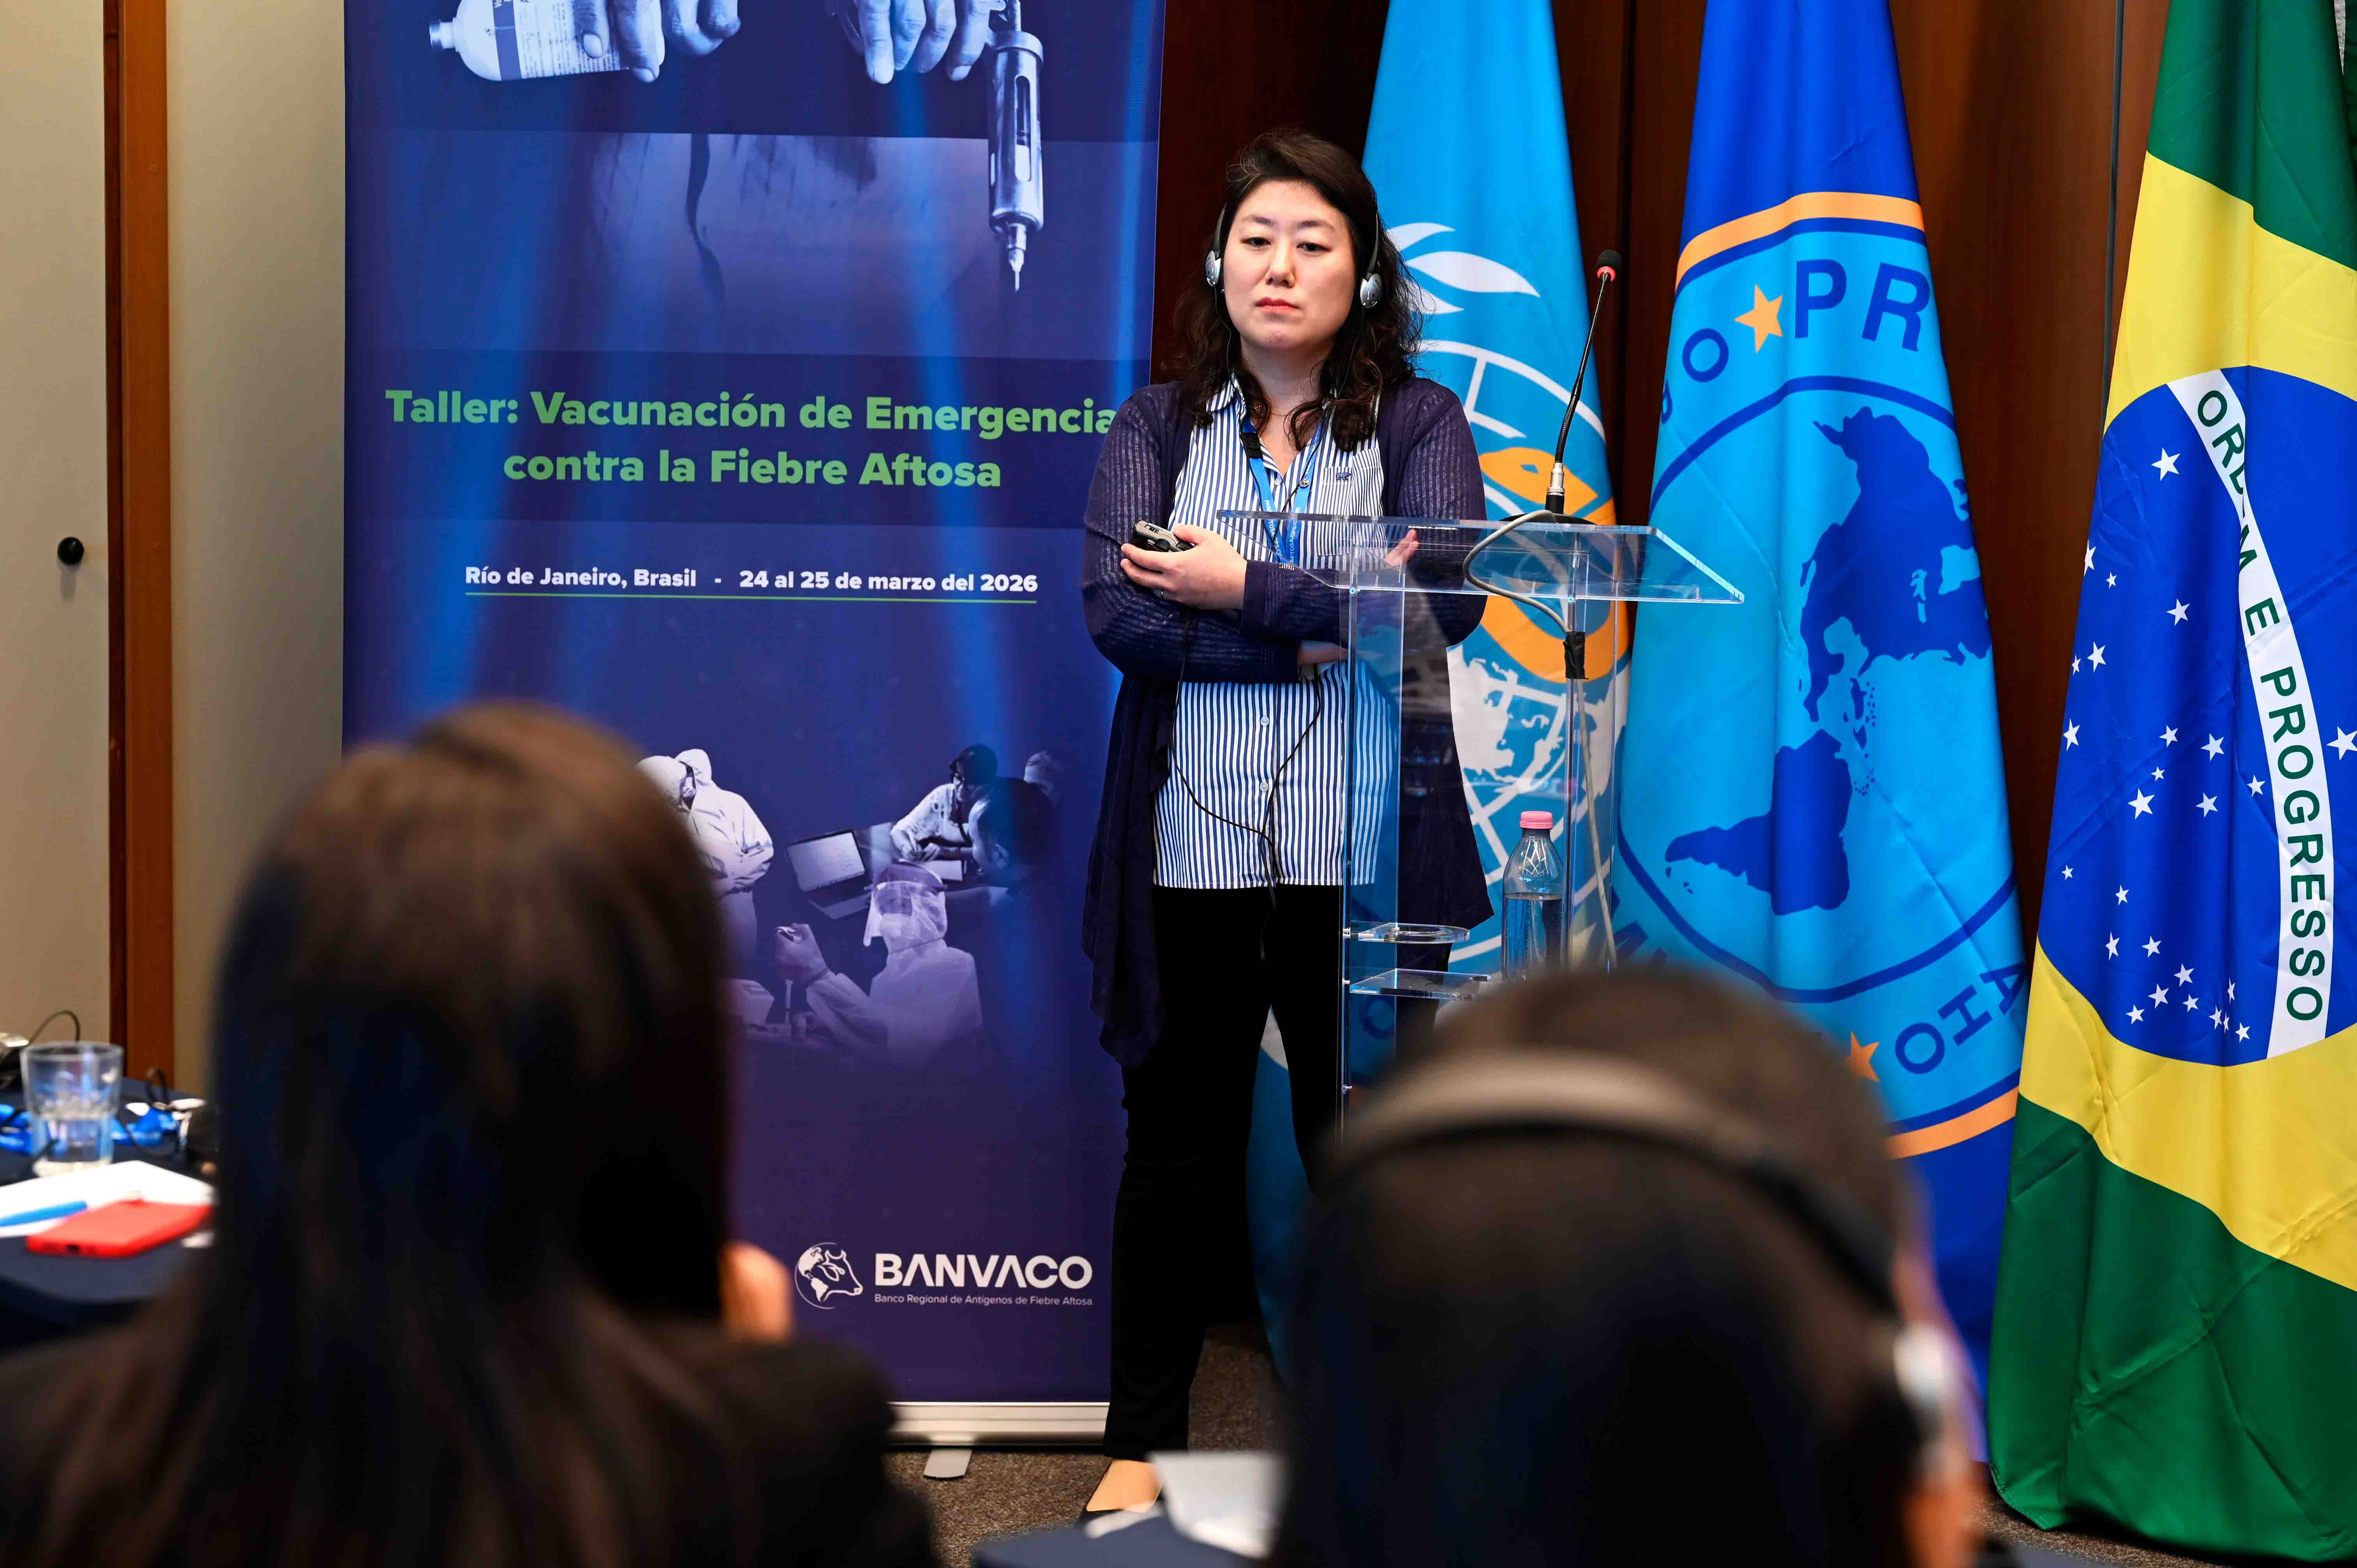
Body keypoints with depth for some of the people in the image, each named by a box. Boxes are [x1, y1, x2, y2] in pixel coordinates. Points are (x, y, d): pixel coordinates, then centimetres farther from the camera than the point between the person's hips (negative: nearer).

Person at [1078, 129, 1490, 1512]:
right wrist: (1315, 639, -14)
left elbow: (1446, 599, -12)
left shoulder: (1418, 421, 5)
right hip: (1192, 851, 1)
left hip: (1360, 856, -1)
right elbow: (1113, 610, -7)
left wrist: (1246, 589, -12)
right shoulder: (1157, 427, 8)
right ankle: (1141, 1442, 23)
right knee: (1177, 1147, 10)